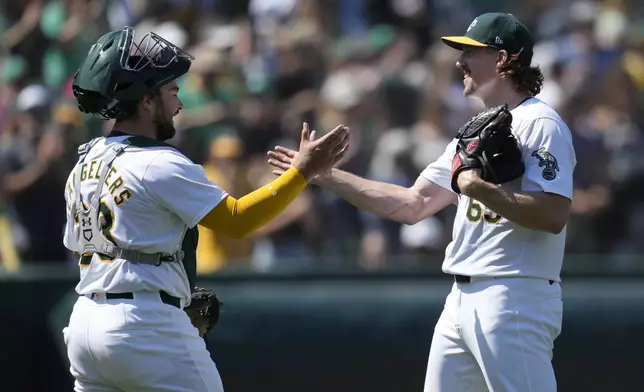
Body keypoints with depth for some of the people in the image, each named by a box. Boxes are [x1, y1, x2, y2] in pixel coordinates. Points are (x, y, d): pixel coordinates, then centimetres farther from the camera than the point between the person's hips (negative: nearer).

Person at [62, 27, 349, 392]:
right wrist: (303, 171, -13)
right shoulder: (160, 165, -12)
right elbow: (237, 219, -14)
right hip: (145, 325, -8)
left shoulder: (86, 162, 14)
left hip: (86, 321, 8)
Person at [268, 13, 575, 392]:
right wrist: (323, 173, 16)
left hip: (514, 300, -10)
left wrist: (480, 189, -21)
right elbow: (413, 205, 19)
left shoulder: (539, 124, -9)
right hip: (462, 299, 10)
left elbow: (553, 215, -21)